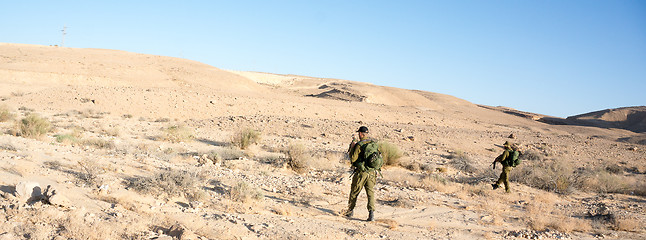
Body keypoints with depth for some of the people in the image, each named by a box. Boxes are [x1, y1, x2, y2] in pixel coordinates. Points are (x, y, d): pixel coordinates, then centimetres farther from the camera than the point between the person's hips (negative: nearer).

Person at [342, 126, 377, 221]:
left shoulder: (359, 145, -14)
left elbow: (353, 159, -13)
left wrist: (352, 147, -3)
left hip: (361, 172, -4)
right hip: (372, 172, 4)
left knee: (354, 192, 13)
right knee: (370, 193, 3)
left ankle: (350, 211, 26)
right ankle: (371, 213, -11)